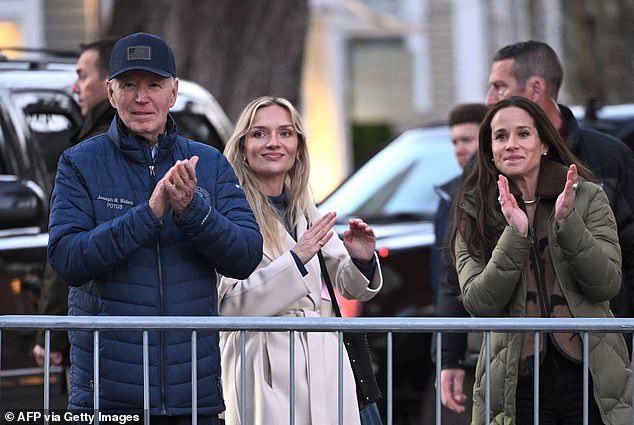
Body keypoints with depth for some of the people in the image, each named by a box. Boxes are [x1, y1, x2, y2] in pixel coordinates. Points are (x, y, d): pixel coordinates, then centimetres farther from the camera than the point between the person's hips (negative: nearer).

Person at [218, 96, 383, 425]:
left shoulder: (305, 212, 13)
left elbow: (349, 286, 18)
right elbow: (229, 306, -15)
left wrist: (361, 260, -4)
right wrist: (296, 259, -22)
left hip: (323, 363, 6)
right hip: (265, 370, -6)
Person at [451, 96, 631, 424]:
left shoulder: (588, 198, 3)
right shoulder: (473, 214, 4)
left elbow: (607, 284, -5)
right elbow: (478, 304, -6)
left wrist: (567, 222, -16)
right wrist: (515, 235, -17)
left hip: (589, 373, 0)